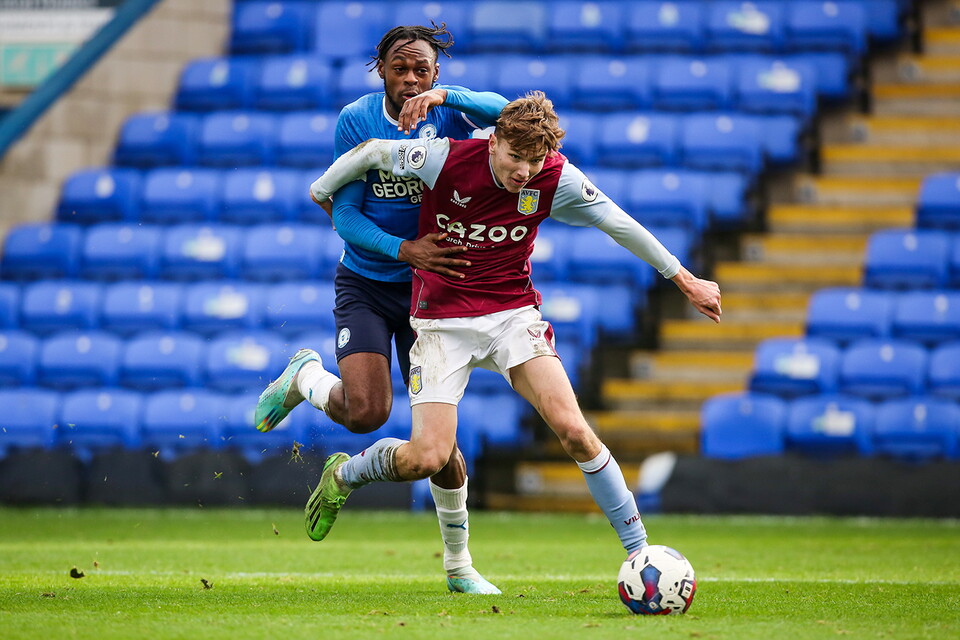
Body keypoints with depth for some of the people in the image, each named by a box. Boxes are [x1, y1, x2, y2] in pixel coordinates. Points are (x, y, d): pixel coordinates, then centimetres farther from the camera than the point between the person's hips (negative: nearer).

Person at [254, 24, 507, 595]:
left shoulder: (448, 115, -7)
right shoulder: (357, 120, -10)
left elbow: (506, 112, -27)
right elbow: (345, 215, -11)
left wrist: (441, 96, -37)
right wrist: (403, 250, -24)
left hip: (428, 289, 1)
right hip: (366, 284, -1)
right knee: (367, 413, -21)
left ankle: (459, 564, 16)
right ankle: (305, 378, 15)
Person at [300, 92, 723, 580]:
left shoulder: (558, 180, -11)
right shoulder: (446, 159, -18)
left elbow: (620, 225, 3)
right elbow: (371, 153, -1)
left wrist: (685, 280, 11)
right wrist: (321, 192, 15)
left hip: (512, 314, 2)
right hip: (441, 322, -2)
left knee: (572, 430, -19)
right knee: (428, 457, -13)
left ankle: (638, 550, -9)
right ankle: (343, 475, 20)